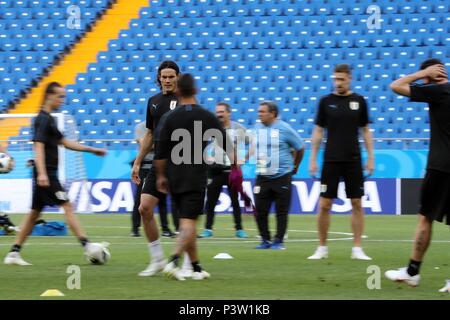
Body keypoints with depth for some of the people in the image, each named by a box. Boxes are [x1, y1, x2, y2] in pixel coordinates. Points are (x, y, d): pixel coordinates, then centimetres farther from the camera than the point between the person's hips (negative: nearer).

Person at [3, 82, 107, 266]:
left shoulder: (48, 119, 19)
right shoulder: (43, 119, -12)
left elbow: (64, 142, 26)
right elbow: (38, 146, -22)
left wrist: (92, 150, 26)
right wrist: (42, 173, -32)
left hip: (47, 175, 10)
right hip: (46, 174, -10)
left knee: (35, 213, 9)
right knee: (67, 206, -10)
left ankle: (14, 254, 9)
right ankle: (87, 246, -12)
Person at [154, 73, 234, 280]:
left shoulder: (169, 118, 0)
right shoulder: (206, 117, -2)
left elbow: (160, 152, 0)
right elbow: (226, 145, 6)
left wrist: (161, 176, 11)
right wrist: (235, 165, 21)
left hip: (174, 178, 3)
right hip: (196, 178, -3)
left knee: (186, 222, 13)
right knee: (189, 223, -7)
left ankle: (196, 267, 17)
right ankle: (174, 261, -28)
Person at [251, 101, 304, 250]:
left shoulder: (284, 129, -7)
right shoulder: (257, 129, 8)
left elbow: (300, 148, 2)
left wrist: (294, 167, 10)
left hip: (282, 177, -4)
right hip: (262, 177, 4)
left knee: (281, 211, 0)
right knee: (260, 211, 1)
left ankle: (278, 241, 8)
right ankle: (265, 240, 12)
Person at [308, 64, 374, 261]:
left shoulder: (359, 101, 4)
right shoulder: (326, 101, 2)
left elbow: (366, 130, 9)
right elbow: (318, 131, 6)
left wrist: (370, 157, 3)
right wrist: (313, 159, 2)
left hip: (353, 160, 0)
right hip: (331, 161, 0)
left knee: (357, 204, 0)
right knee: (324, 204, -2)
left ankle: (357, 249, 6)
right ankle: (322, 248, 9)